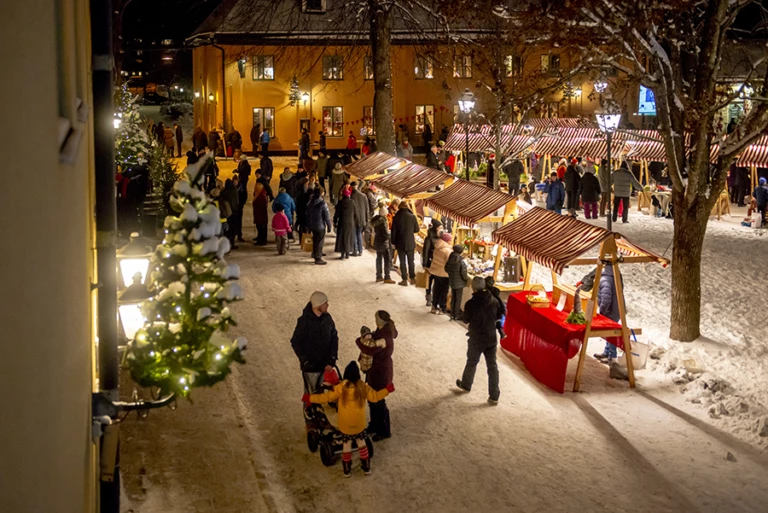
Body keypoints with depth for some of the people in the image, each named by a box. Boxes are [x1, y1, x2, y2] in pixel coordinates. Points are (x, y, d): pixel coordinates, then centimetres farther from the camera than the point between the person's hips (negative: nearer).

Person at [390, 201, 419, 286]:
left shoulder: (396, 217, -9)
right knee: (411, 261, 14)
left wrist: (393, 242, 7)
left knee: (402, 262, 7)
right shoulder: (412, 217, -8)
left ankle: (404, 280, 8)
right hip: (410, 243, 1)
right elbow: (416, 230, 1)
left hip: (400, 243, -1)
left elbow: (393, 231, -4)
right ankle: (413, 278, 16)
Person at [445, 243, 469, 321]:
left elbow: (446, 269, 5)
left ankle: (452, 314, 25)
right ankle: (456, 316, 14)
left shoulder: (450, 258, -4)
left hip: (452, 281, 6)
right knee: (458, 299, 7)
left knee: (453, 298, 18)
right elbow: (463, 273, -19)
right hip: (459, 283, -6)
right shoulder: (462, 260, -22)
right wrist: (467, 278, -1)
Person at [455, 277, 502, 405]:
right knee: (492, 366, 8)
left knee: (471, 363, 19)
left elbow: (466, 320, -5)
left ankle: (466, 385, 41)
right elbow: (499, 316, 9)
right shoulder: (494, 301, -6)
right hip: (491, 338, 3)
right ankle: (494, 396, 9)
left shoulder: (471, 303, -19)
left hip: (476, 339, -3)